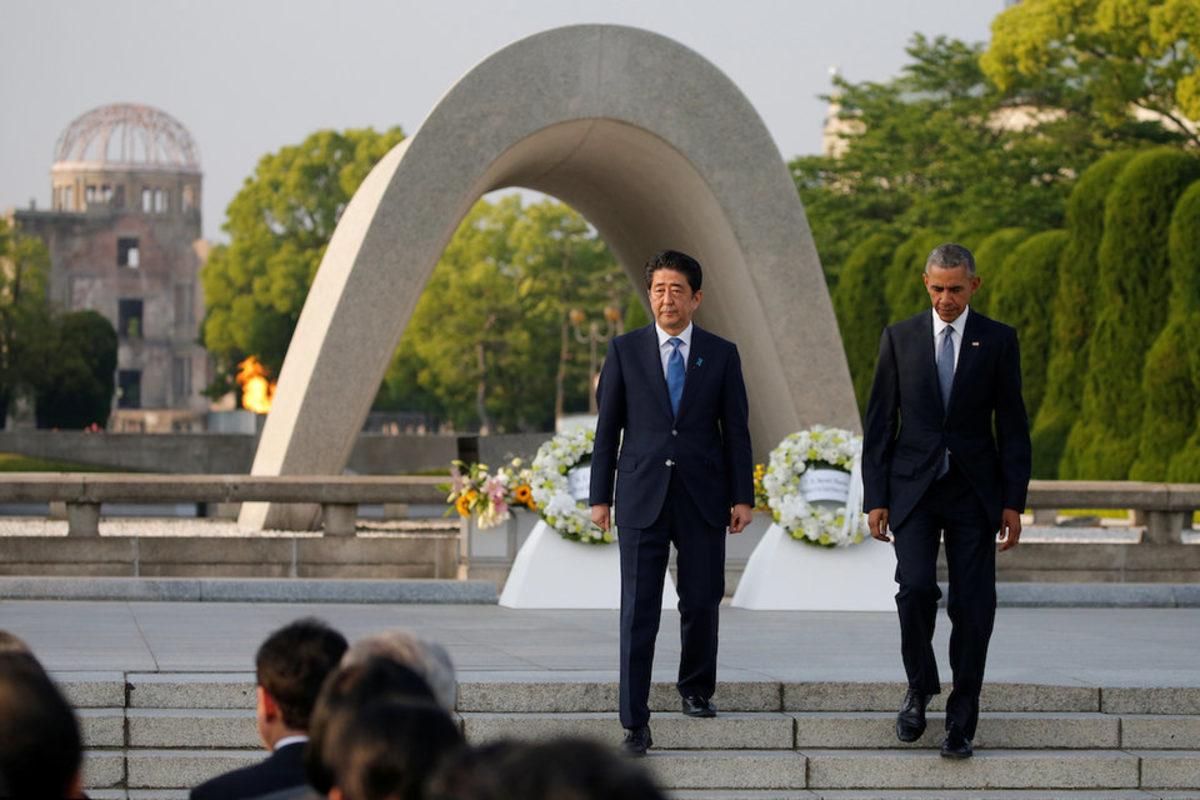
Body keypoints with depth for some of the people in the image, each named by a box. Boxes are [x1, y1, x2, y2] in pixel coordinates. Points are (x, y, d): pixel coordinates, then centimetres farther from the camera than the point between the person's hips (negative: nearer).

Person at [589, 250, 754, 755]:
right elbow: (607, 426, 5)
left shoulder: (721, 354, 5)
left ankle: (696, 689, 31)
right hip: (641, 497, -1)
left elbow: (736, 429, 6)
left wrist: (742, 496, 0)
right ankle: (635, 722, -4)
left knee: (701, 601, 6)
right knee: (639, 610, -5)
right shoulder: (625, 351, 4)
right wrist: (599, 497, 2)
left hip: (702, 498, 1)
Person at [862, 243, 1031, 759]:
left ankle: (961, 722, 7)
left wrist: (1013, 502, -3)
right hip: (913, 486, 0)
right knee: (916, 587, -18)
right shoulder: (900, 338, 4)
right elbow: (879, 423, 5)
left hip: (973, 491, 0)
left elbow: (1012, 425, 3)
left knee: (972, 606, -3)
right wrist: (875, 499, -1)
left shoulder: (997, 340, 3)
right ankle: (919, 689, 6)